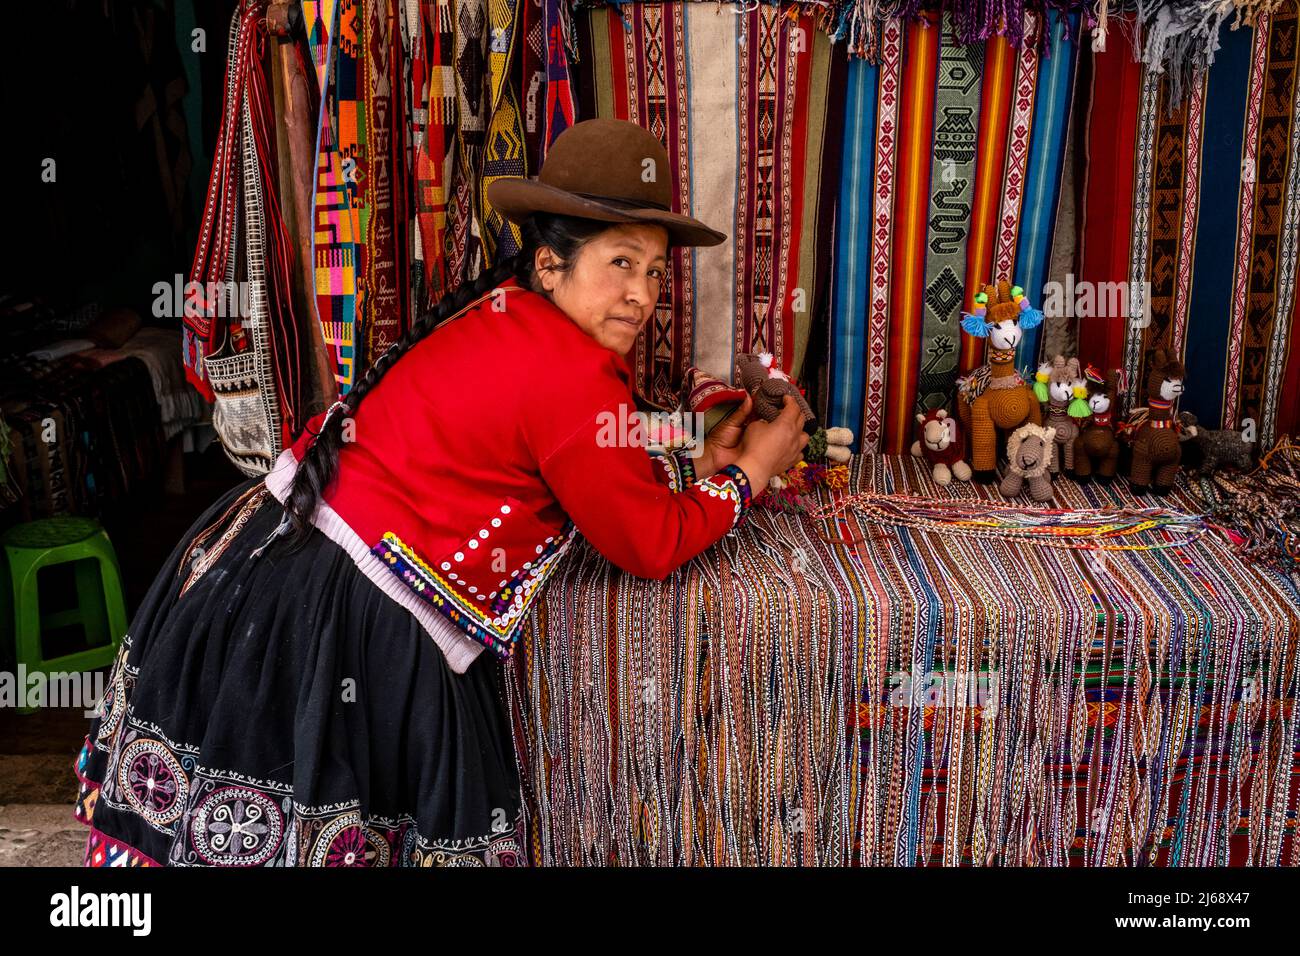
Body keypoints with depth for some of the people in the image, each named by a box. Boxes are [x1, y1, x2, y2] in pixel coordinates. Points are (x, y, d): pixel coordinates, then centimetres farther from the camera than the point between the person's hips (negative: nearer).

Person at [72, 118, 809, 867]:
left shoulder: (502, 307, 8)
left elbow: (598, 471, 20)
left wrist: (696, 464, 15)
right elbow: (650, 545, -7)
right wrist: (747, 474, 6)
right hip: (344, 625, -9)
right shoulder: (574, 378, -19)